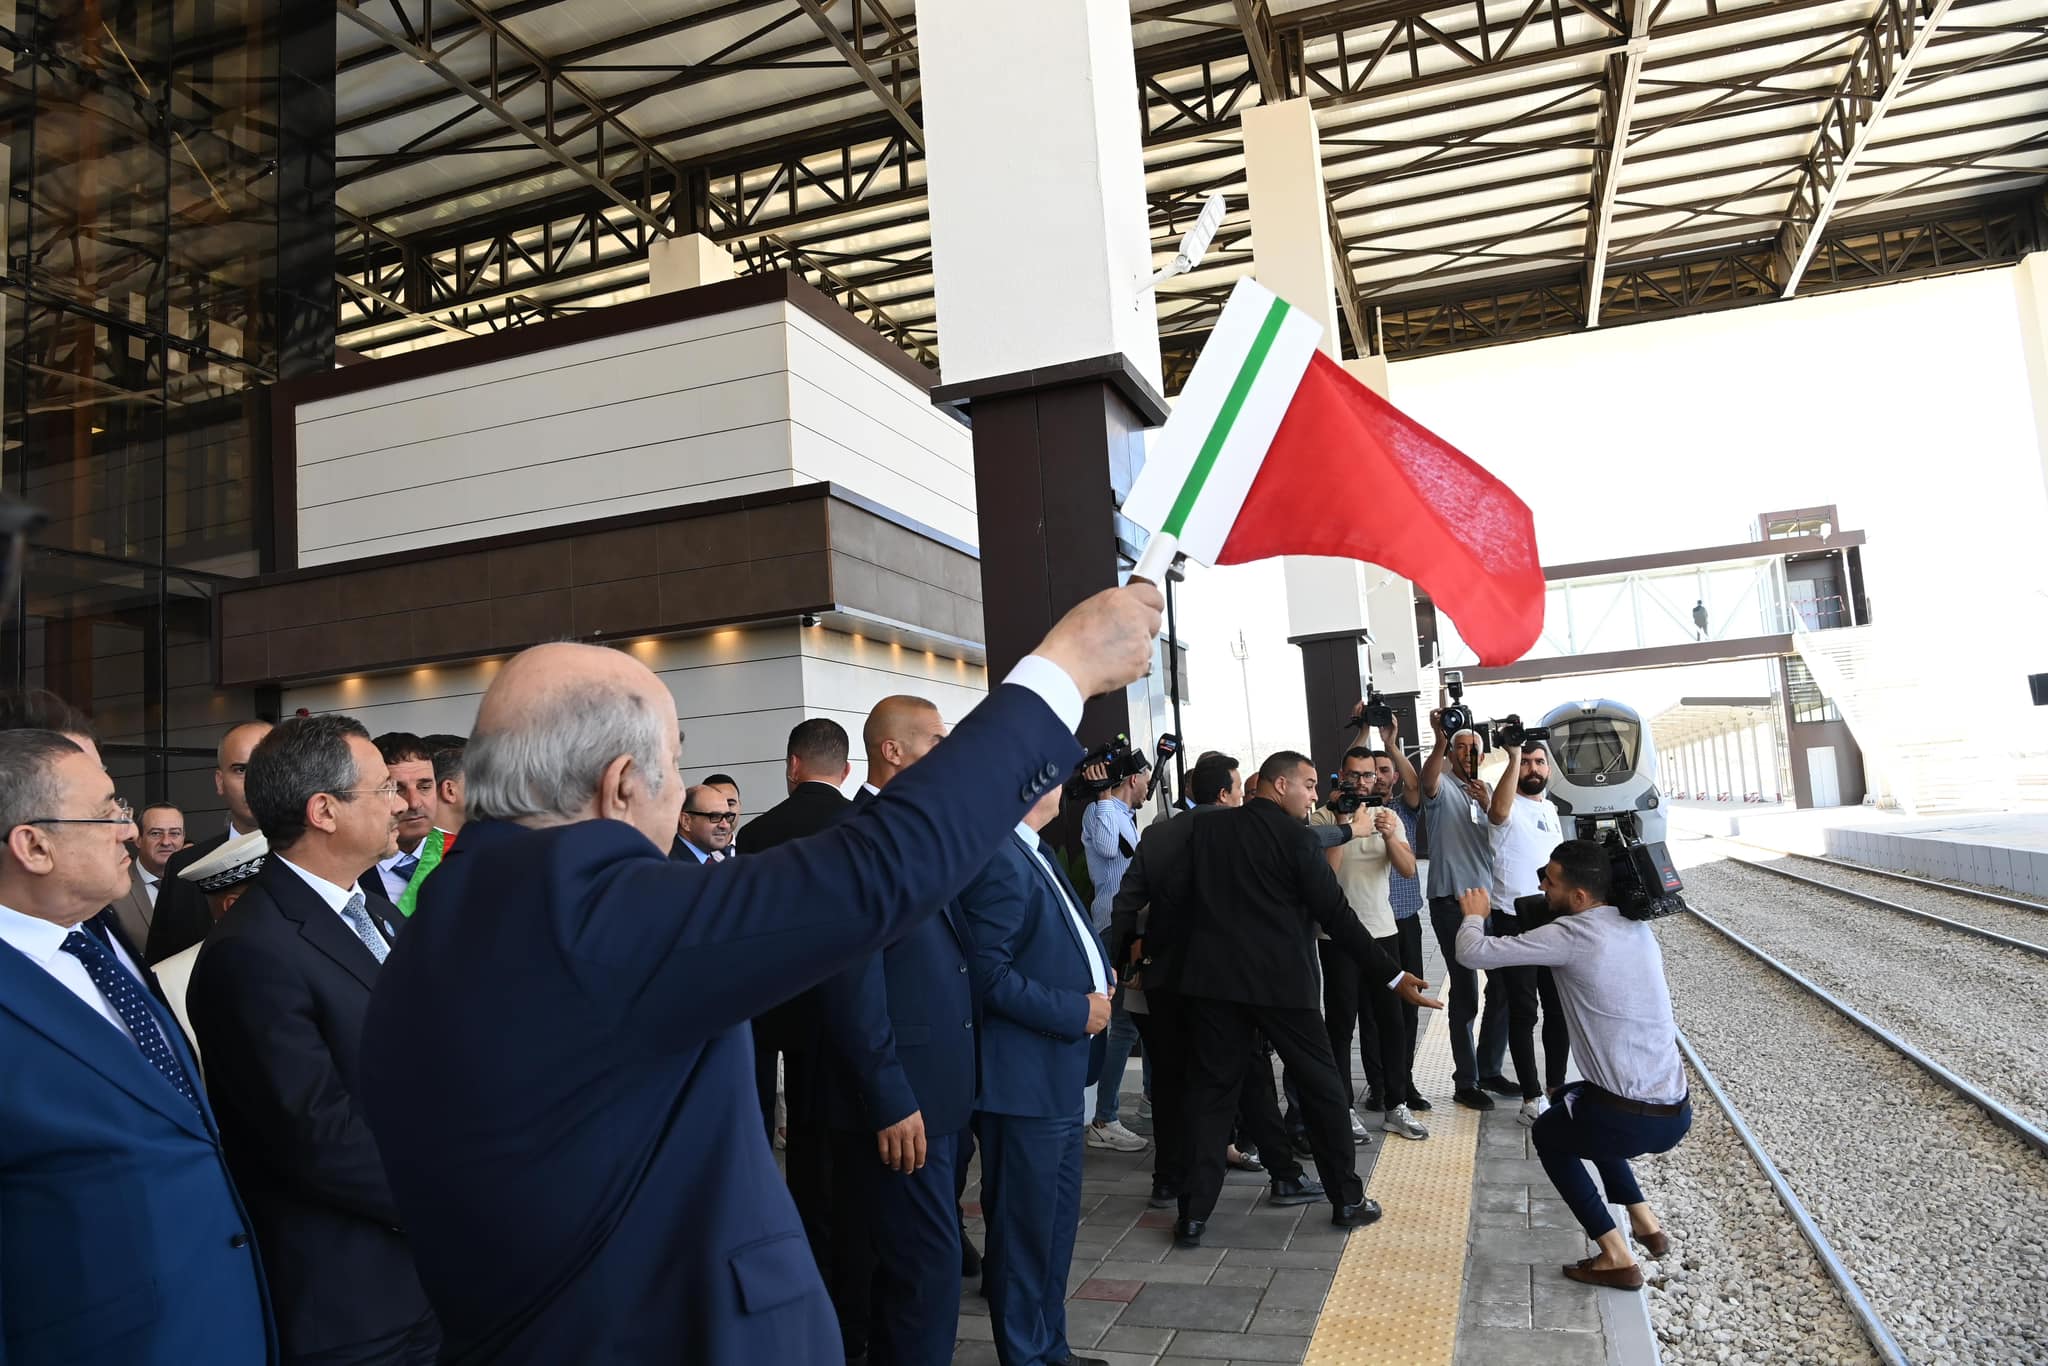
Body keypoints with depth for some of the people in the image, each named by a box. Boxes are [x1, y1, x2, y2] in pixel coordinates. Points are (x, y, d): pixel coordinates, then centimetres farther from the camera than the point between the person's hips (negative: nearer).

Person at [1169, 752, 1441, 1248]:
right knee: (1321, 1086, 13)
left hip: (1212, 978, 3)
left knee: (1210, 1091, 9)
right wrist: (1394, 976, -5)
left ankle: (1195, 1214, 8)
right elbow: (1336, 915, -9)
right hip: (1281, 980, -3)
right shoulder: (1294, 834, -7)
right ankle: (1347, 1200, 24)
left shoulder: (1205, 825, 6)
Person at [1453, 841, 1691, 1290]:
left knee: (1548, 1134, 23)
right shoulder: (1637, 926, 5)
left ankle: (1616, 1258, 16)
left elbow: (1474, 953, -17)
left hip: (1630, 1119, -7)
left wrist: (1474, 915, 6)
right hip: (1678, 1114, 7)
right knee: (1580, 1106, 34)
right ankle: (1645, 1222, 30)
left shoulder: (1573, 935, -17)